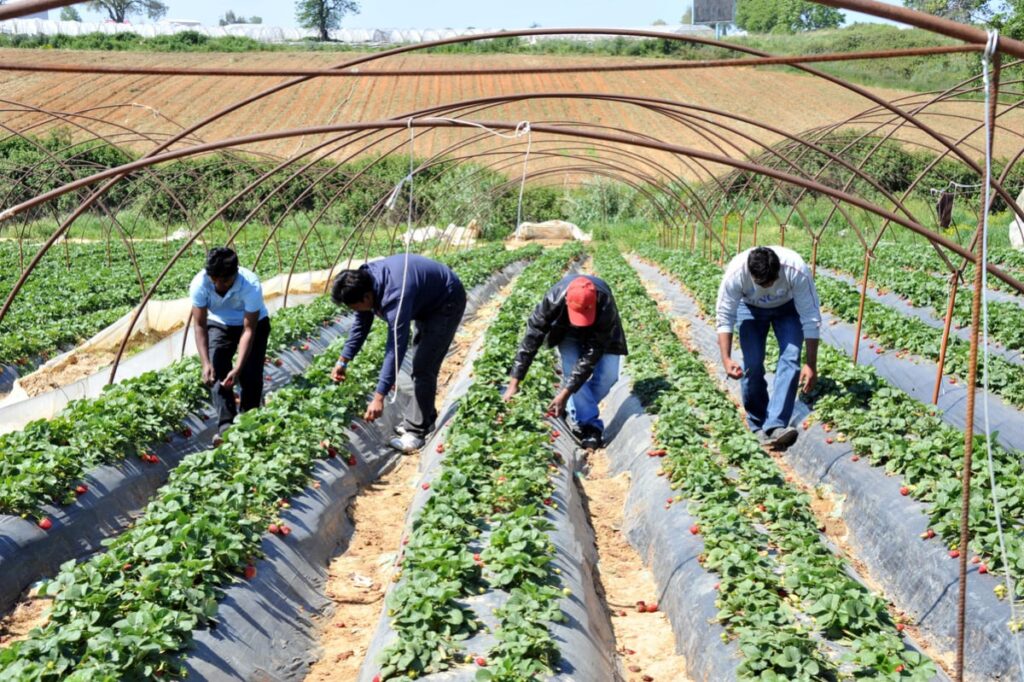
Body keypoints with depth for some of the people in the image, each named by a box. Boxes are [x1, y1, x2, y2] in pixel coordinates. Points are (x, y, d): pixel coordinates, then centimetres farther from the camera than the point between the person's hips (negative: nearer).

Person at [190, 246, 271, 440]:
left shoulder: (251, 285, -38)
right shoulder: (199, 284, -32)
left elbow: (248, 330, -34)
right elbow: (200, 325, -26)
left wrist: (238, 368, -42)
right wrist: (206, 363, -38)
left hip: (254, 323, -2)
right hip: (219, 324, 2)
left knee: (251, 375, -11)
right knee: (217, 371, -17)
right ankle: (225, 426, -20)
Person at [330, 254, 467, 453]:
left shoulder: (395, 295, -41)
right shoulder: (364, 282, -15)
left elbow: (396, 348, -41)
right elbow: (361, 325, 1)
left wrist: (379, 397, -41)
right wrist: (342, 361, -3)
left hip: (447, 303, -9)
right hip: (426, 301, 9)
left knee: (423, 367, -13)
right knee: (423, 363, 17)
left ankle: (416, 431, -5)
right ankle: (424, 418, 30)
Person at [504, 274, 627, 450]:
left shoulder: (606, 307, -43)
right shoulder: (553, 299, -41)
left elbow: (591, 355, -38)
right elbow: (532, 337, -35)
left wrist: (564, 394, -40)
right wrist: (514, 383, -37)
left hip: (599, 330, 0)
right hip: (567, 331, 0)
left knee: (608, 374, -13)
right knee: (571, 371, -20)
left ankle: (577, 414, 8)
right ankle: (589, 425, -12)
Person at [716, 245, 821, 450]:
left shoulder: (797, 270, -39)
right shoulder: (735, 273, -37)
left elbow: (811, 317, -29)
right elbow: (725, 316, -24)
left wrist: (811, 364, -28)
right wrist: (726, 358, -33)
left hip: (788, 307, 0)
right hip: (751, 308, 1)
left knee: (790, 359, -20)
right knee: (752, 363, -12)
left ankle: (774, 427, -25)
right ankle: (758, 425, 5)